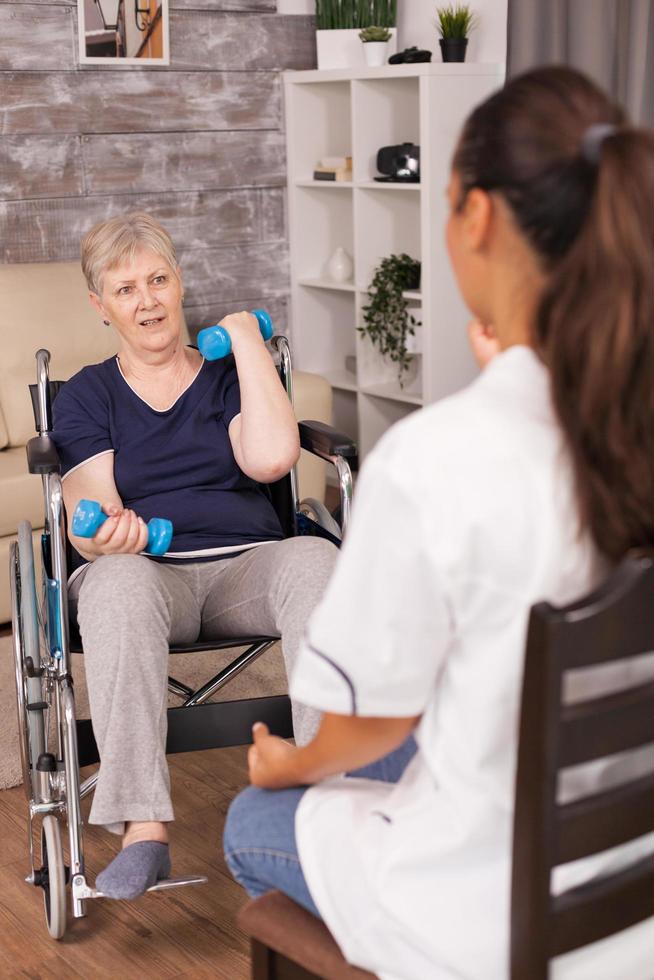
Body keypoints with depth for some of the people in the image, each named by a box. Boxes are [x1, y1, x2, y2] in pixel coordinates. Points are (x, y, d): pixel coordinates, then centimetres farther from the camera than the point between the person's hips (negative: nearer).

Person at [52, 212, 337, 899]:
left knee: (315, 561, -34)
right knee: (117, 582, -39)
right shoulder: (87, 396, 16)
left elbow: (272, 457, -4)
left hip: (246, 564, 1)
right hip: (146, 568, -1)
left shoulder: (230, 374, 18)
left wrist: (246, 340, 5)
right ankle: (142, 829, -44)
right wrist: (109, 534, -25)